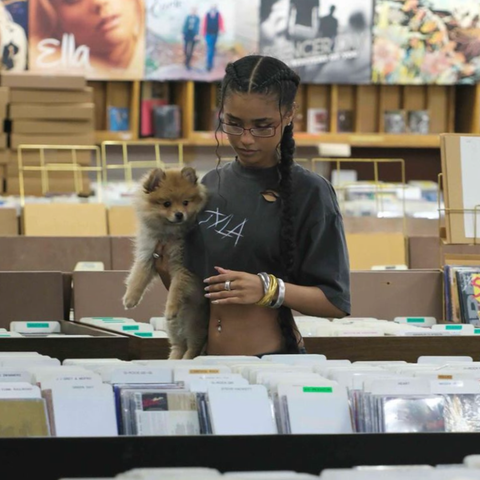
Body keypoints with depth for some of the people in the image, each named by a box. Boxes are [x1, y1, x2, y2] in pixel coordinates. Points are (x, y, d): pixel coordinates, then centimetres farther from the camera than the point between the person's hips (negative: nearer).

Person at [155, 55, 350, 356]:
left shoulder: (309, 192, -6)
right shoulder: (211, 184, 8)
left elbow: (336, 301, -8)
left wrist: (269, 289, -21)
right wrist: (166, 269, -4)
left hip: (273, 361, -5)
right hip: (206, 362, 5)